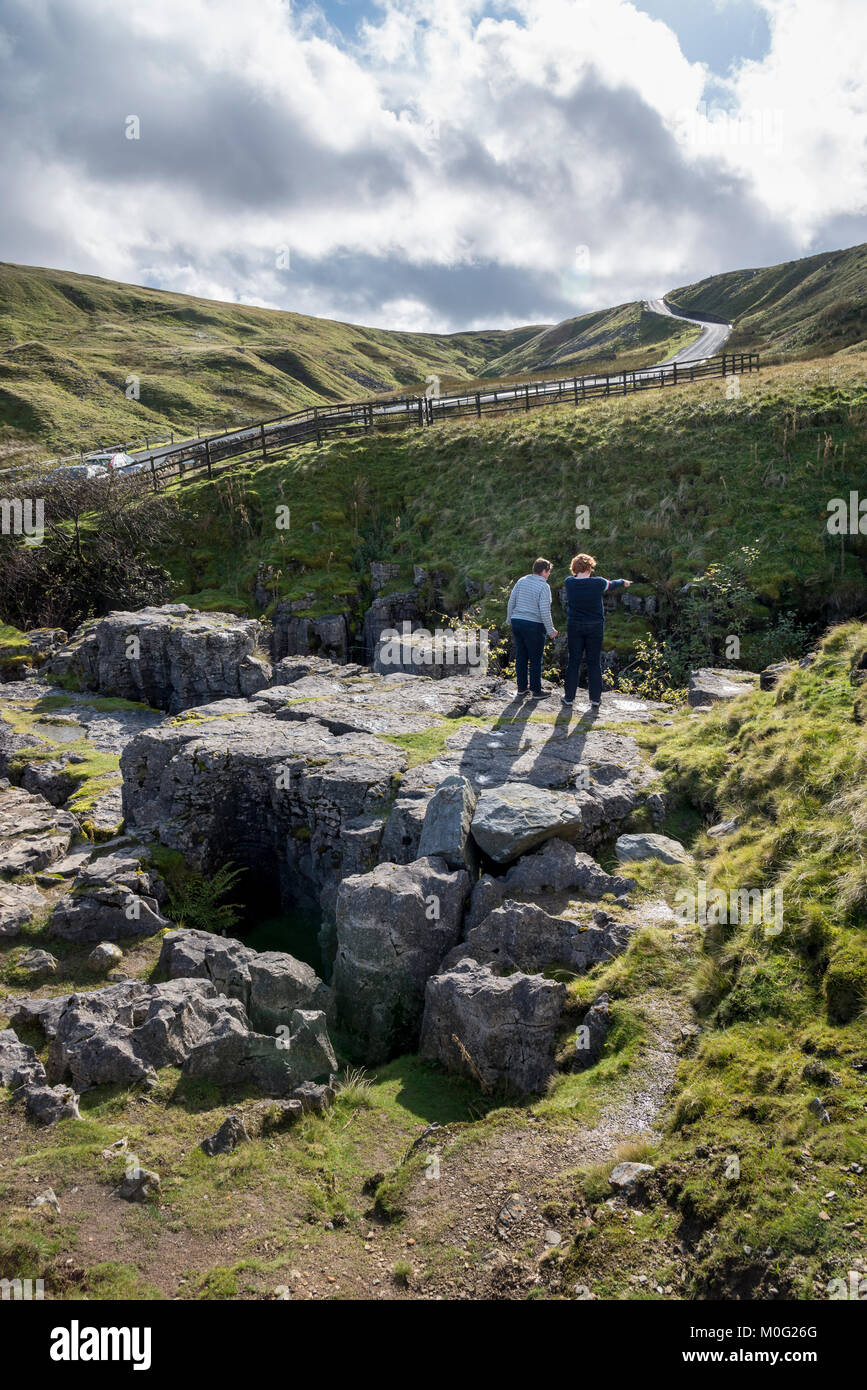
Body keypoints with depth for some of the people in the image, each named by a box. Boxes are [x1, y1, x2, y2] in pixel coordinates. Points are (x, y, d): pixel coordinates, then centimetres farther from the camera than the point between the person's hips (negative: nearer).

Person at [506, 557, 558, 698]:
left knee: (521, 657, 14)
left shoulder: (521, 581, 6)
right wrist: (551, 630, -7)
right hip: (534, 625, -6)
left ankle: (521, 687, 22)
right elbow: (545, 611, -16)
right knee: (535, 659, 4)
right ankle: (536, 690, 9)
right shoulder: (543, 587, -12)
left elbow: (511, 601, 9)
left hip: (517, 622, 6)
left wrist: (511, 620, 20)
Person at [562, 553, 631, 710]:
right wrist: (623, 582, 34)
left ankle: (569, 697, 13)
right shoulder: (598, 583, -10)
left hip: (574, 626, 1)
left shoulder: (569, 582, -6)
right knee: (594, 663, 6)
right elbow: (611, 584, 11)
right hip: (595, 626, -1)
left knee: (573, 661, 9)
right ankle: (595, 699, 11)